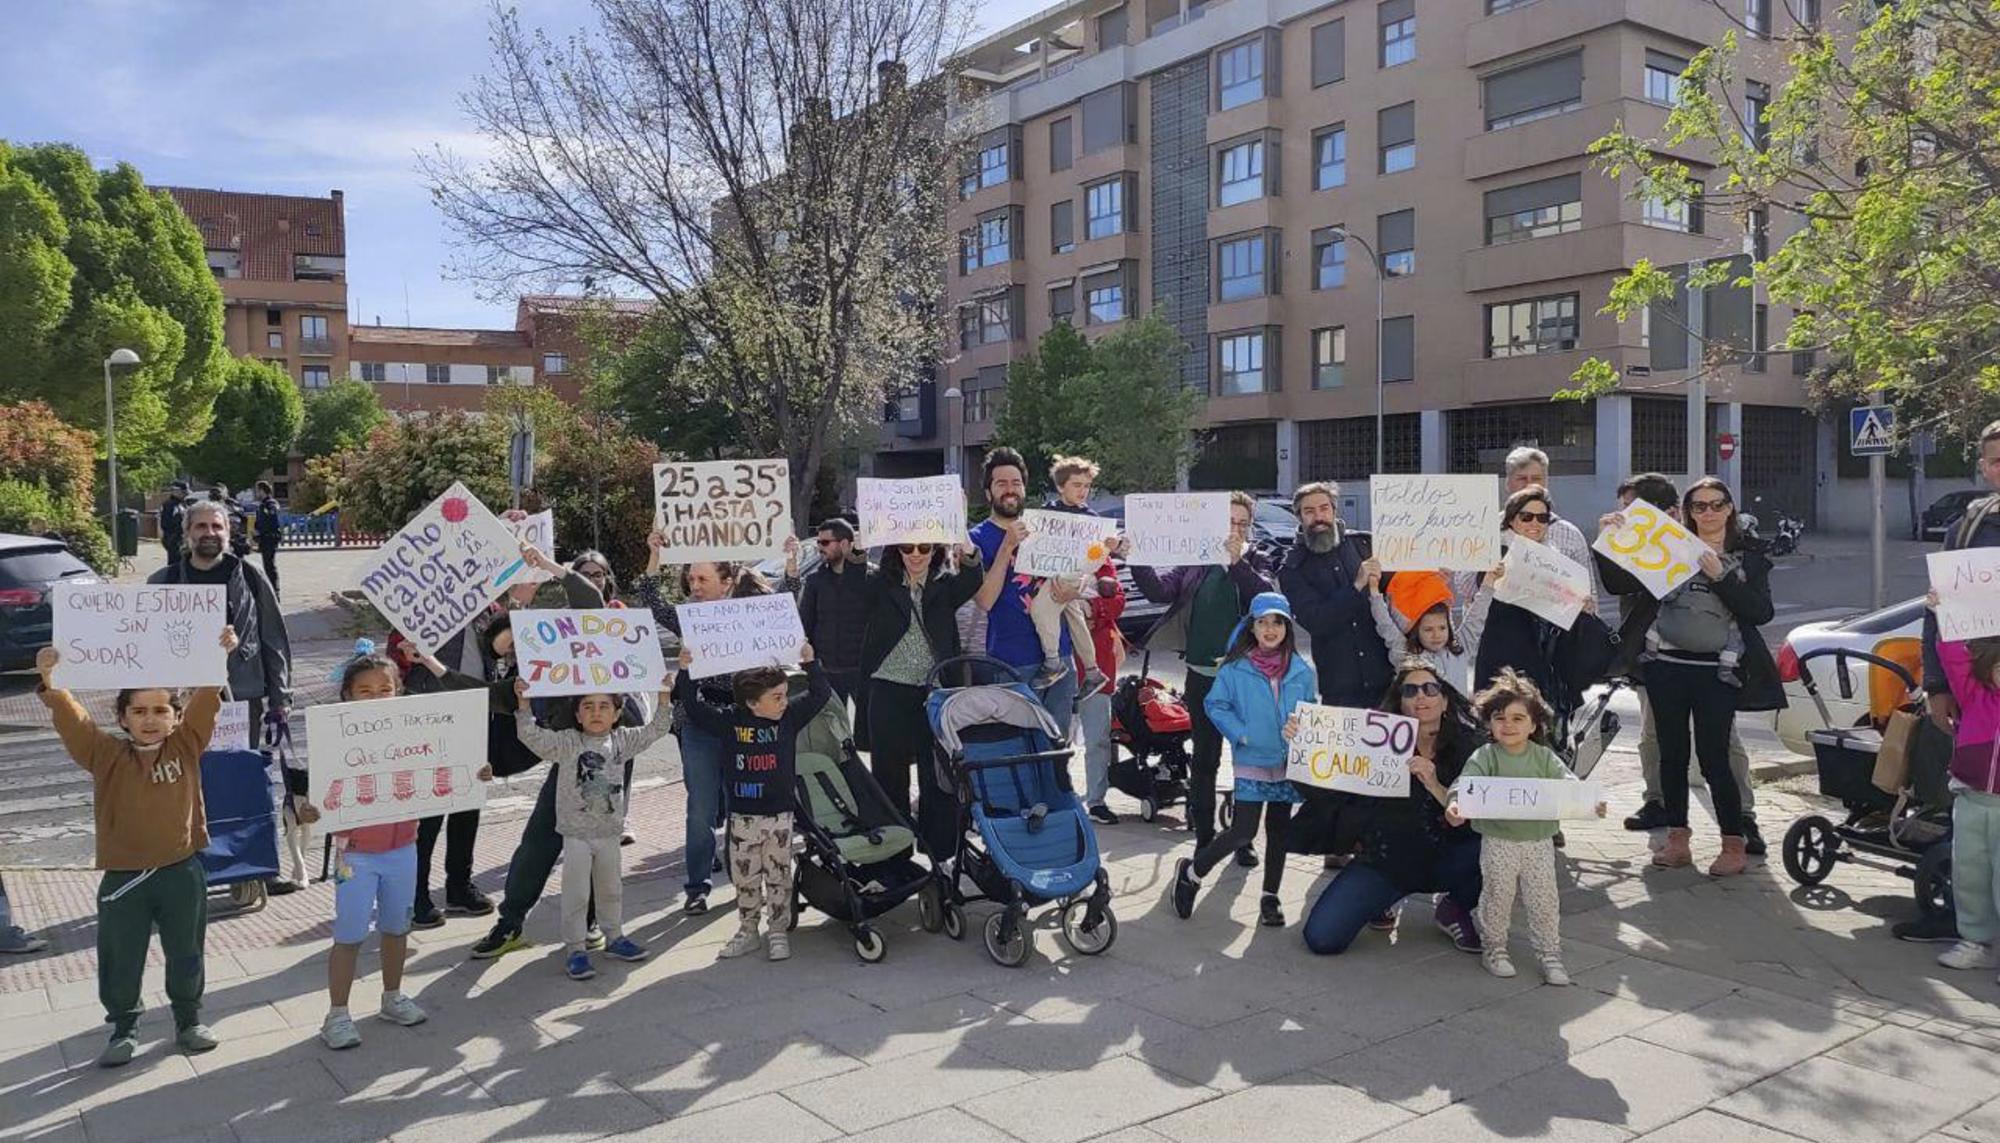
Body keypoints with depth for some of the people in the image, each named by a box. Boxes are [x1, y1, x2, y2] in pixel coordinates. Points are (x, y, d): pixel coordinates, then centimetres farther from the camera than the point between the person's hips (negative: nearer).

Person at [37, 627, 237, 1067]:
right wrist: (51, 681, -31)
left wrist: (219, 657, -25)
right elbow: (72, 720, -16)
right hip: (123, 877, 0)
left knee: (186, 954, 14)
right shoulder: (106, 754, -4)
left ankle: (189, 1020, 32)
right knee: (120, 961, 10)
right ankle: (123, 1028, 29)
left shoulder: (187, 744, -2)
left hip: (182, 871, 1)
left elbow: (206, 699, -12)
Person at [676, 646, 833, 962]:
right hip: (742, 817, 1)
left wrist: (810, 663, -14)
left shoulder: (789, 718, -3)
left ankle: (779, 933, 21)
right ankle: (748, 932, 26)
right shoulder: (730, 721, -5)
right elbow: (695, 710, -2)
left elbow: (820, 695, -4)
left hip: (779, 816, 0)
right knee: (744, 878, 11)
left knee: (778, 877, 8)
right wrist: (685, 673, -10)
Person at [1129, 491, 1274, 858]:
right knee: (1204, 760, 10)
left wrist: (1238, 563, -23)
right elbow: (1160, 589, -6)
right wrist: (1137, 560, -20)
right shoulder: (1195, 559, 7)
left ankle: (1244, 839, 16)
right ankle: (1204, 837, 20)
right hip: (1202, 674, 1)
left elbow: (1267, 596, -14)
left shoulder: (1255, 562, 5)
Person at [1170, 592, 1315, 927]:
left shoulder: (1302, 670, 3)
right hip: (1251, 762, -4)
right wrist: (1241, 734, -13)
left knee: (1279, 830, 11)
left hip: (1288, 762, 4)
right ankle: (1190, 871, 13)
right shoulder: (1235, 669, -6)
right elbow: (1215, 705, -3)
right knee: (1243, 830, -7)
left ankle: (1270, 897, 24)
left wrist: (1301, 728, -11)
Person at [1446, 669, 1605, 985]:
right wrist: (1455, 804, -41)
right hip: (1498, 842, -2)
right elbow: (1467, 782, -20)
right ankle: (1494, 949, 25)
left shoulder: (1544, 757, 1)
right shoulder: (1485, 757, -7)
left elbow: (1567, 781, -9)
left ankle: (1550, 953, 21)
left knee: (1545, 900, 8)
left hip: (1539, 840, 2)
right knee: (1497, 897, 8)